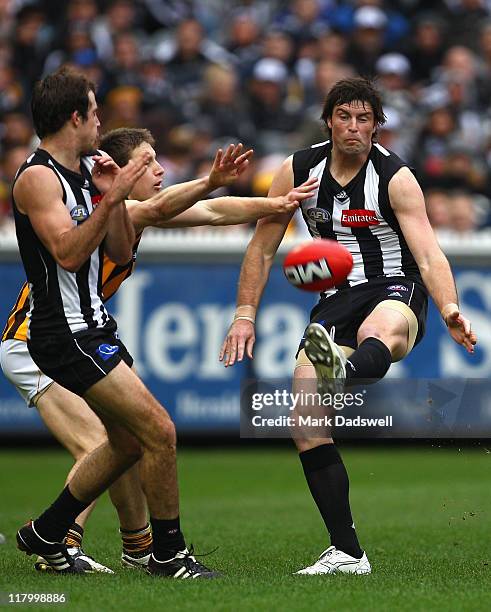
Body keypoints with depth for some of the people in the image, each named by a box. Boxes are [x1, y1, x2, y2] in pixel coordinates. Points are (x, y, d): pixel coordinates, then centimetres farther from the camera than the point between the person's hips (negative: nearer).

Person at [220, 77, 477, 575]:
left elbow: (428, 253, -19)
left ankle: (344, 371, -83)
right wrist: (245, 314, 2)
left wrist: (450, 309, -37)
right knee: (305, 421, -13)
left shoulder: (395, 178, -8)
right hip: (336, 299, 4)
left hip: (396, 290, -4)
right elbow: (261, 249, 12)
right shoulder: (298, 171, 3)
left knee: (384, 333, -44)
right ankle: (346, 553, -9)